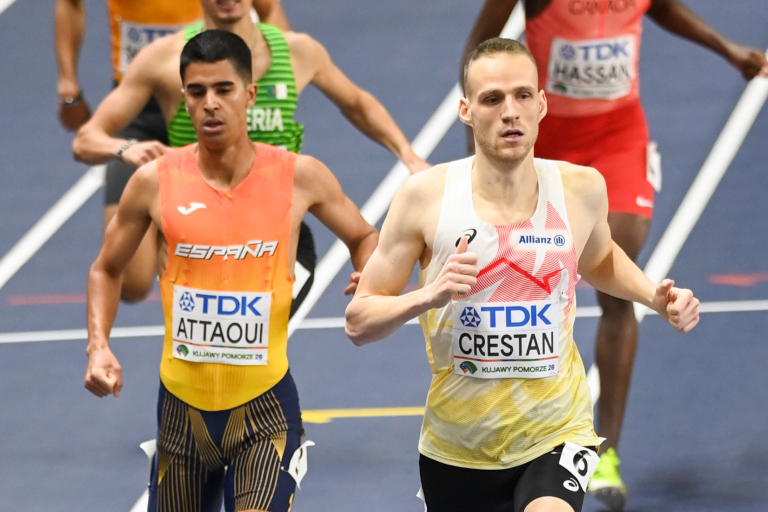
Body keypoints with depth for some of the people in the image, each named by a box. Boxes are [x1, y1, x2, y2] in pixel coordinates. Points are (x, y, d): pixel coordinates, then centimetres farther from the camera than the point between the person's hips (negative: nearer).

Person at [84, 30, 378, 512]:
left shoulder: (298, 177, -6)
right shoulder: (156, 182, -5)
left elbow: (363, 237, 12)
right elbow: (107, 270, 11)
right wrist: (99, 346, -5)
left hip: (264, 405, -2)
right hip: (183, 404, 2)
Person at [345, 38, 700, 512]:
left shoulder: (581, 189, -3)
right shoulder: (426, 197, -10)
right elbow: (359, 323, -6)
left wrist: (655, 296, 3)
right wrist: (428, 295, -24)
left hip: (556, 437, -1)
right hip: (456, 450, 1)